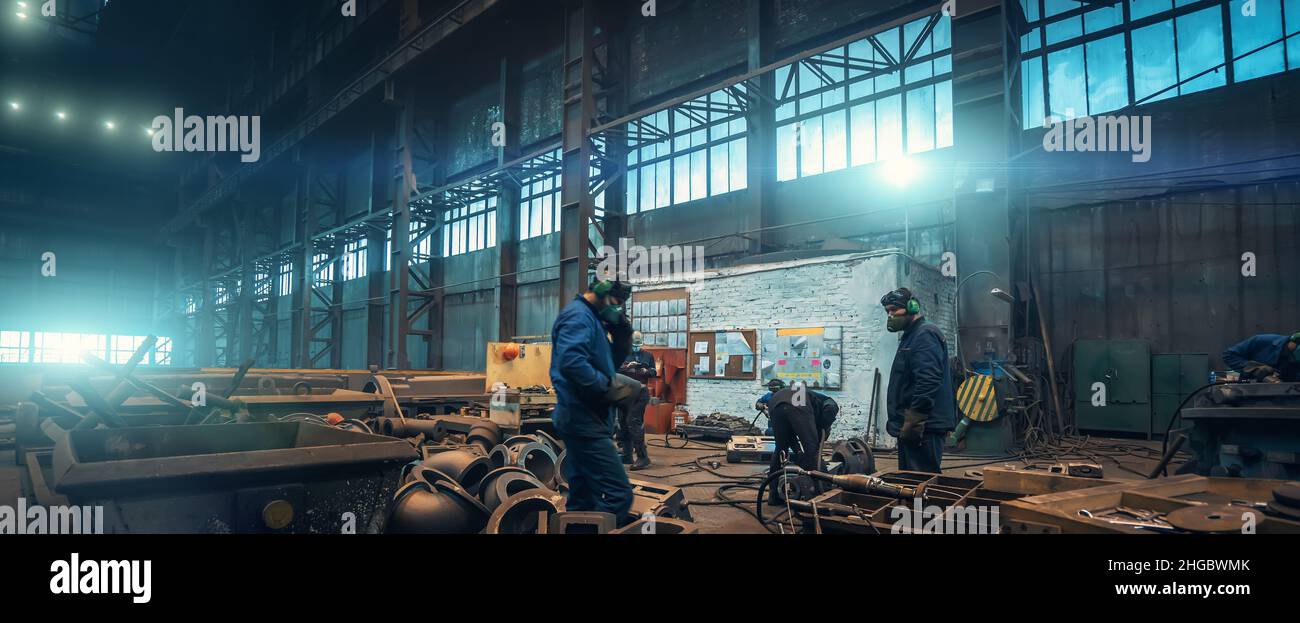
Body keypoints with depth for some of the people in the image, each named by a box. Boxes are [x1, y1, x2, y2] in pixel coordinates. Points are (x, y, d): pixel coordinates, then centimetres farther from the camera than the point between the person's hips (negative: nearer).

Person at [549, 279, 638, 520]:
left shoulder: (590, 316, 19)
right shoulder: (578, 315, -13)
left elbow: (614, 359, 22)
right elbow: (571, 362, -29)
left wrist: (622, 333, 6)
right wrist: (608, 386, -20)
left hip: (583, 419, 11)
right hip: (585, 419, -11)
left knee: (582, 499, 14)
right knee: (618, 494, -14)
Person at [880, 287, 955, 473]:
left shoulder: (925, 334, -12)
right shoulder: (911, 335, 20)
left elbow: (928, 382, -23)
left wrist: (913, 421, -24)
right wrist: (898, 419, 24)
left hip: (922, 427, -11)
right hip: (911, 426, 11)